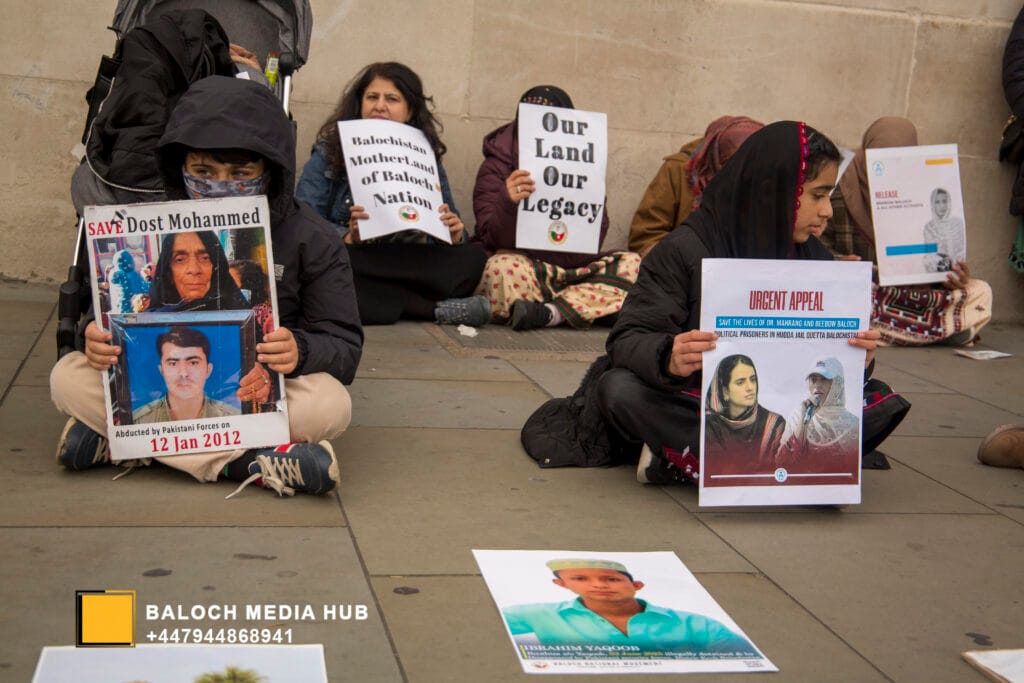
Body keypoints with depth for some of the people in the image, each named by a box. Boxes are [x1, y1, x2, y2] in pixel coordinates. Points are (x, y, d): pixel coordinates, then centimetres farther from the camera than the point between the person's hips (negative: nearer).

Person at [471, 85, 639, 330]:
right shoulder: (497, 166, 0)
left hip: (570, 269, 5)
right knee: (504, 268, -37)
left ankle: (550, 313, -31)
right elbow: (496, 237, -12)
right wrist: (509, 204, -33)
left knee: (632, 264, -16)